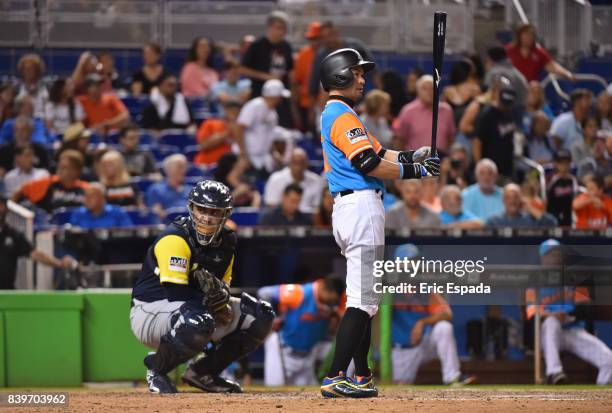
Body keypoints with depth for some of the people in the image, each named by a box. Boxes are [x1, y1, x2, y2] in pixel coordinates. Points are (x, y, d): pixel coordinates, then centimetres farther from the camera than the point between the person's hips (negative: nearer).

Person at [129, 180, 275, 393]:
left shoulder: (226, 241, 5)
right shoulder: (175, 238, -21)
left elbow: (223, 283, 9)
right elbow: (176, 292, -26)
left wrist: (222, 294, -16)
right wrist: (214, 304, -20)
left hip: (196, 308, 8)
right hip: (151, 311, -8)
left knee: (261, 316, 1)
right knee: (199, 320, -41)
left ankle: (203, 372, 7)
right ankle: (157, 368, -13)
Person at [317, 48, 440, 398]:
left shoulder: (334, 116, 21)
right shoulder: (343, 117, -11)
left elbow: (379, 153, 17)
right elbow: (369, 164, -21)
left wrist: (414, 156, 4)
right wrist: (415, 171, -14)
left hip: (348, 208, 11)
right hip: (362, 205, -11)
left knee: (365, 297, 15)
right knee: (363, 299, -13)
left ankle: (362, 378, 17)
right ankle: (335, 378, -18)